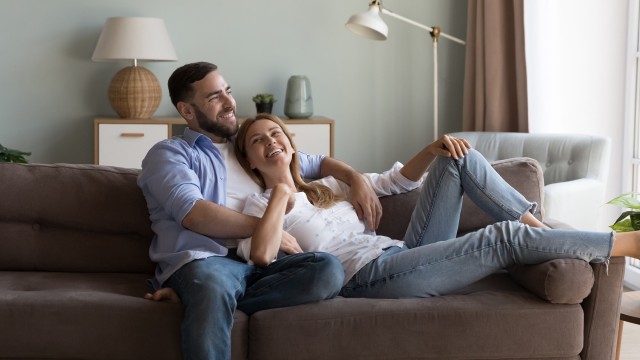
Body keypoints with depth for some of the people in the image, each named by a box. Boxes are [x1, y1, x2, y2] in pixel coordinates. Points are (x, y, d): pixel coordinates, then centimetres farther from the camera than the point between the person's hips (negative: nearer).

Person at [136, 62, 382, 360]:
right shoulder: (169, 153, 10)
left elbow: (315, 163, 40)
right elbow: (193, 214, -8)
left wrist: (356, 179, 19)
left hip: (261, 261, 6)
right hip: (206, 259, -6)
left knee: (328, 270, -28)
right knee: (212, 285, -44)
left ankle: (198, 298, -26)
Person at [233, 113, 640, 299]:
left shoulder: (328, 186, 27)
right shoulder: (259, 204, 7)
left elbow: (397, 180, 28)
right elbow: (260, 256, -17)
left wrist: (433, 149, 10)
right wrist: (281, 192, -11)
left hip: (403, 255, 8)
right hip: (367, 275, -8)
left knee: (458, 158, 3)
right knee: (504, 239, -20)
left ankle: (540, 230, -4)